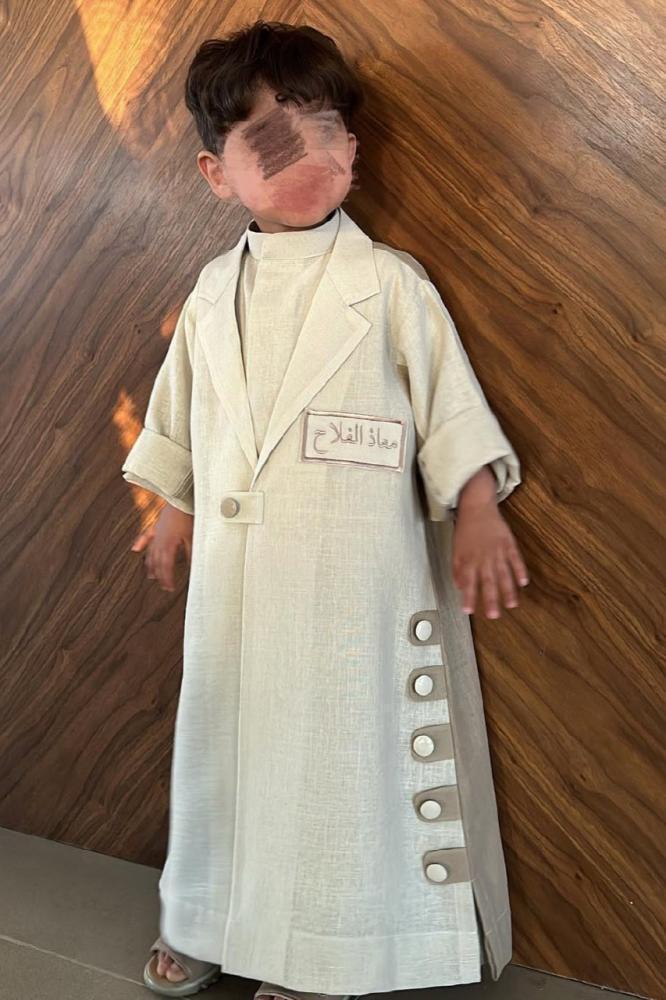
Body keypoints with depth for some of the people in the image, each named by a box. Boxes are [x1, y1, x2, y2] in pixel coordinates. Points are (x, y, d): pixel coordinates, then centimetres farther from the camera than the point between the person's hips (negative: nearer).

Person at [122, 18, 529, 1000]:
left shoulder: (388, 282, -4)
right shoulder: (214, 292, 8)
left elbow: (451, 406, -3)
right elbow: (180, 410, 18)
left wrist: (478, 515, -9)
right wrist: (172, 508, 21)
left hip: (357, 575, -4)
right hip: (237, 574, 4)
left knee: (346, 752, 6)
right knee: (227, 735, 16)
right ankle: (209, 920, 40)